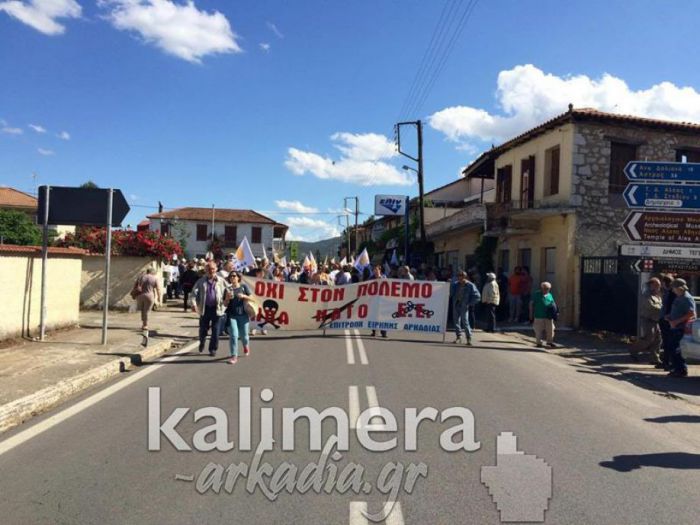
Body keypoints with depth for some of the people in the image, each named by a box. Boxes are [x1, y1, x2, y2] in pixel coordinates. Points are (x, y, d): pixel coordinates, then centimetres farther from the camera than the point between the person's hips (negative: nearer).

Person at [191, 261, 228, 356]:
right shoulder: (201, 281, 2)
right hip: (204, 308, 1)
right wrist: (194, 303, -19)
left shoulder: (221, 281, 2)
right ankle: (202, 343, 40)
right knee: (203, 328, 11)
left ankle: (213, 349, 14)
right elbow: (194, 292, -4)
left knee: (215, 330, 2)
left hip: (217, 308, -1)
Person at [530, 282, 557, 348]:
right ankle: (539, 342, 19)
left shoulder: (550, 295, 11)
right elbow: (531, 304, 0)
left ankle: (549, 341, 21)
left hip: (548, 317, 3)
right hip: (539, 316, -3)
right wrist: (531, 315, -3)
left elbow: (553, 304, 19)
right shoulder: (536, 294, -1)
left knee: (550, 330, 4)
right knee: (538, 330, 4)